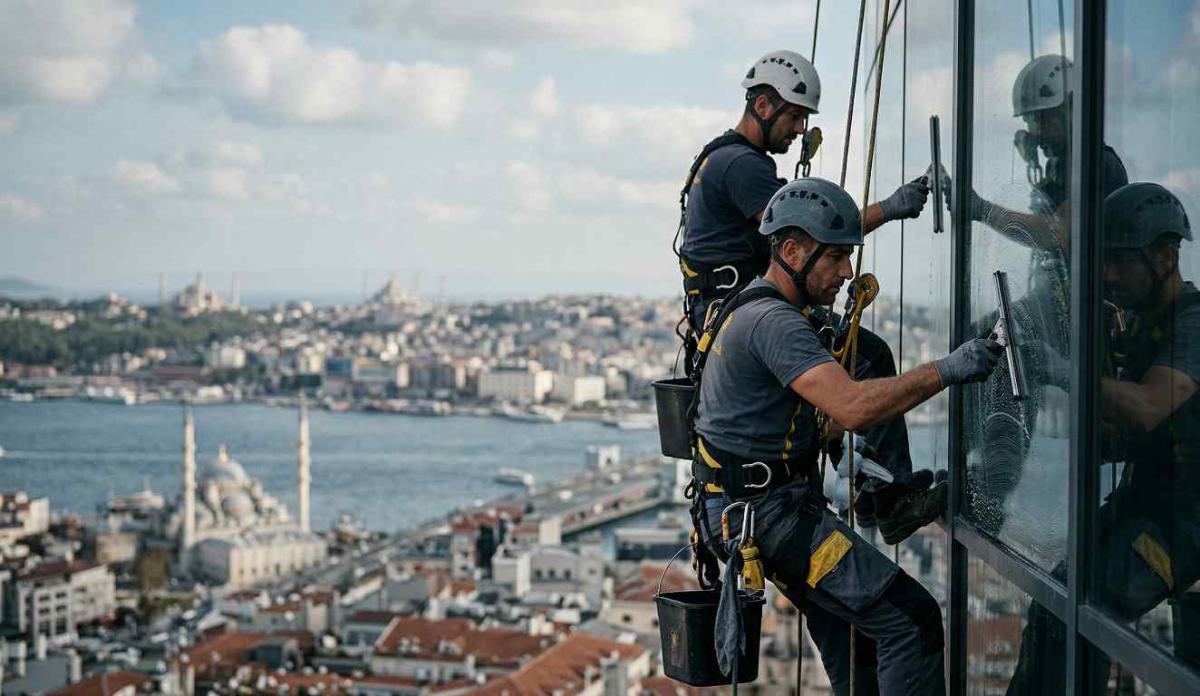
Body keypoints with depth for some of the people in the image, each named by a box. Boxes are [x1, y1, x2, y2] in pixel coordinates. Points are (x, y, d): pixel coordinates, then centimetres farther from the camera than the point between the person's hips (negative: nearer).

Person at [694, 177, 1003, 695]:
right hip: (768, 512, -11)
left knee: (851, 625, 22)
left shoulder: (753, 309, 15)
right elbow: (853, 407, -33)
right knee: (910, 617, -15)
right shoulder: (773, 321, -20)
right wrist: (947, 370, -28)